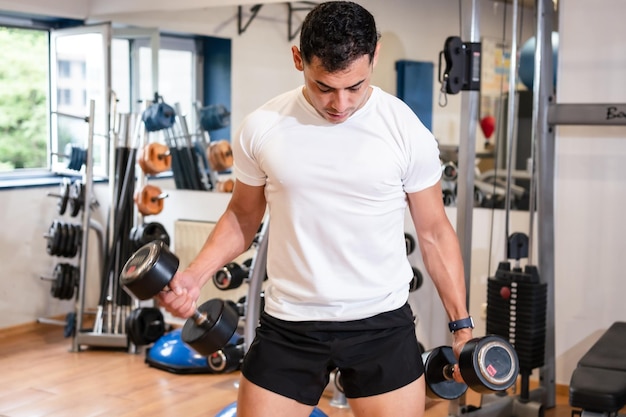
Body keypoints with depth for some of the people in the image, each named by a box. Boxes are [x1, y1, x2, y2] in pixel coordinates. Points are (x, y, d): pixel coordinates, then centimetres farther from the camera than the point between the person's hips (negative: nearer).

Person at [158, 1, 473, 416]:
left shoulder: (407, 131, -8)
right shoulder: (261, 128, -5)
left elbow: (434, 231, 2)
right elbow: (243, 215, 9)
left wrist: (461, 323, 2)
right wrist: (195, 275, -6)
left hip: (382, 323, 0)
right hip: (288, 324, 1)